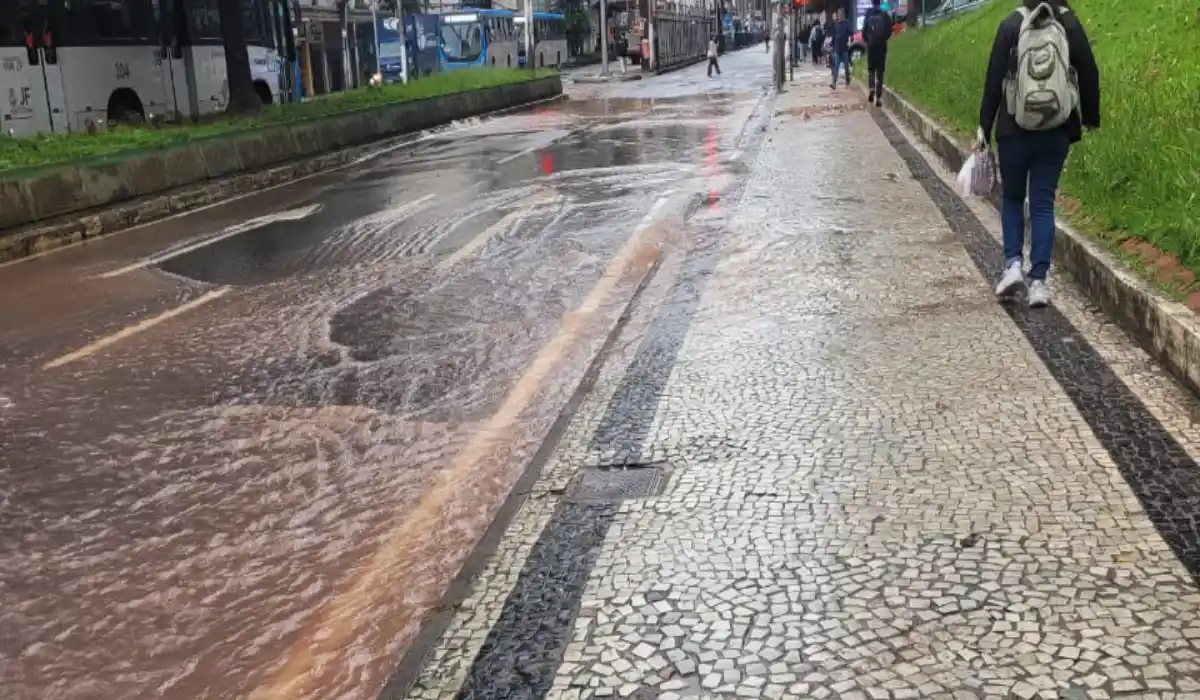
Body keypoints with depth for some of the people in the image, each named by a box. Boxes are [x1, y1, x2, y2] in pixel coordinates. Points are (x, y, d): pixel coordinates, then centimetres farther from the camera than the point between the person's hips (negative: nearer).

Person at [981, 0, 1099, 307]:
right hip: (1056, 133, 1)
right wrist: (1091, 118, 18)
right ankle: (1038, 281, 1)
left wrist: (984, 126, 1)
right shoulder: (1070, 25, 0)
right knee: (1043, 204, 6)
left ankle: (1013, 264, 1)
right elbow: (1089, 74, 3)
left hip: (1013, 130, -1)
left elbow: (994, 78, -5)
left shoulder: (1011, 25, -3)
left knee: (1011, 197, 17)